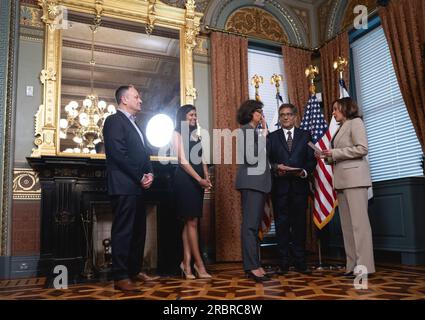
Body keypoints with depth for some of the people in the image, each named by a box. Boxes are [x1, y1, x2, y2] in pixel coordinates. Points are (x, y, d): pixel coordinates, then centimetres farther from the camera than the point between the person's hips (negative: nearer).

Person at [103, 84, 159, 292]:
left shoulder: (135, 125, 23)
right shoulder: (114, 120, -6)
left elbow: (143, 153, 21)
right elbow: (118, 154, -16)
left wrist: (149, 173, 2)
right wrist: (140, 177, -13)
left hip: (138, 186, 9)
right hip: (124, 186, -9)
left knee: (138, 231, 13)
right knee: (123, 231, -5)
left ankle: (134, 271, 24)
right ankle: (121, 277, 2)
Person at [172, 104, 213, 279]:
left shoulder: (196, 135, 19)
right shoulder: (177, 134, -1)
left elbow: (201, 159, 16)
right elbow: (183, 160, -10)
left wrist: (207, 178, 1)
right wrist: (200, 179, -15)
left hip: (197, 180, 7)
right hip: (185, 179, -7)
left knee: (189, 222, 6)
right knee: (192, 221, -5)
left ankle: (187, 262, 10)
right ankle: (199, 264, 0)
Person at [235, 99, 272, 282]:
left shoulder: (254, 131, 20)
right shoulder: (247, 131, -8)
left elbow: (259, 157, 14)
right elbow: (251, 159, -17)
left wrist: (264, 132, 14)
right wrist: (263, 135, -9)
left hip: (257, 182, 10)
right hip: (251, 182, -10)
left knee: (254, 224, 9)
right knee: (250, 224, -9)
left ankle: (253, 265, 13)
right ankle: (252, 266, -7)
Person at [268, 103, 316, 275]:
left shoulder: (305, 135, 12)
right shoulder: (272, 137, 12)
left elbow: (312, 159, 6)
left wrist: (304, 171, -11)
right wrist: (276, 167, -14)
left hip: (299, 185, 1)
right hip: (280, 185, 0)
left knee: (299, 223, 4)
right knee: (282, 224, 2)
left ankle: (300, 262, 13)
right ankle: (283, 263, 8)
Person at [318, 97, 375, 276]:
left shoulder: (355, 122, 2)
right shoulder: (341, 128, 24)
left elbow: (362, 149, -12)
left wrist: (335, 152, -9)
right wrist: (328, 157, 5)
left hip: (354, 177, -8)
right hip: (342, 180, 8)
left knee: (359, 221, -9)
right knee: (347, 223, 4)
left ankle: (364, 266, -6)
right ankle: (352, 265, 6)